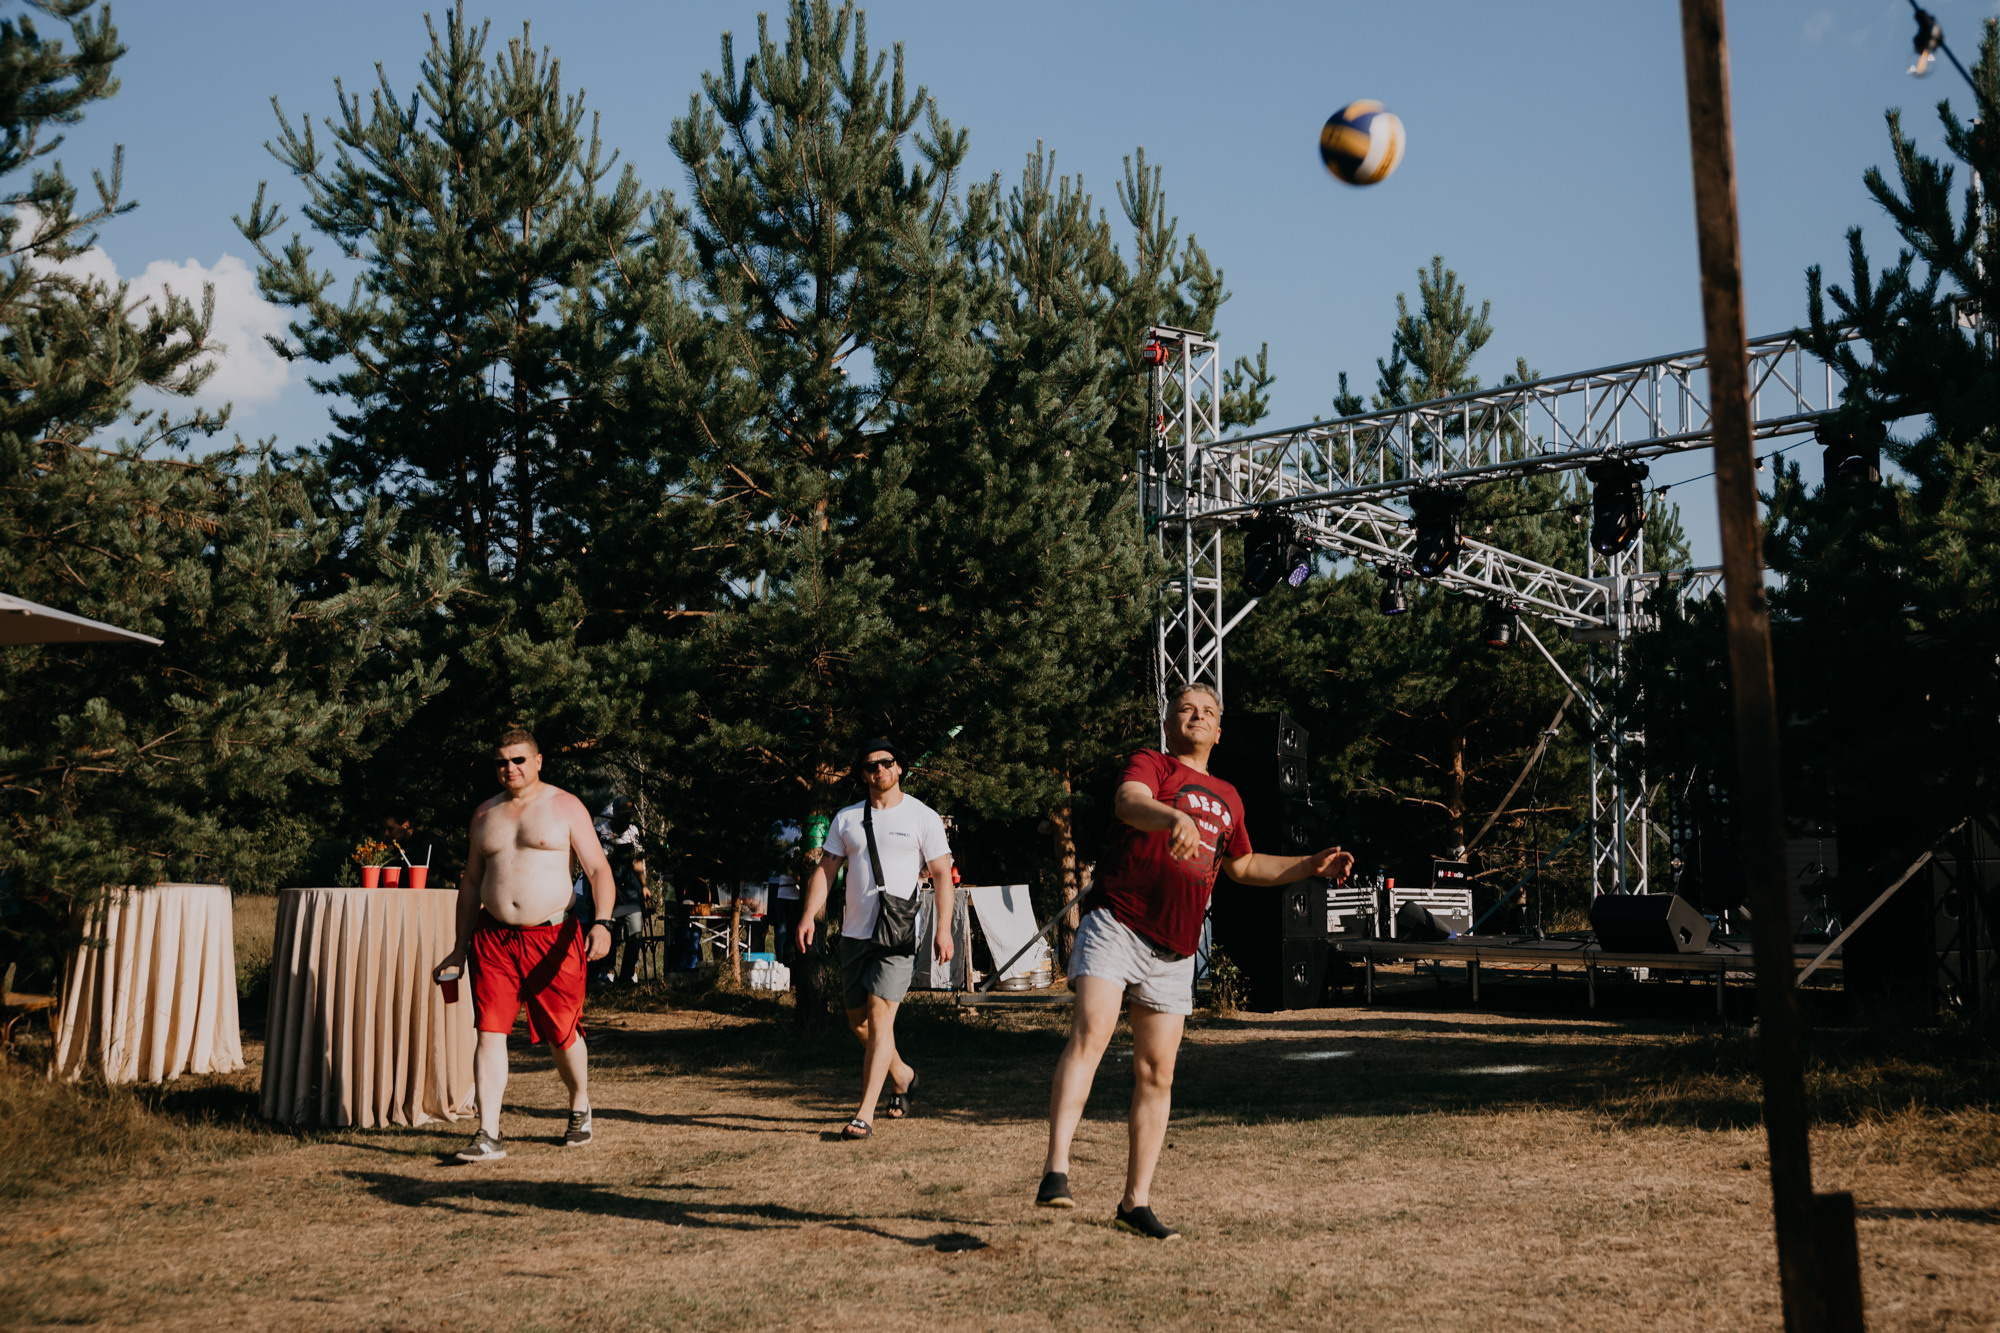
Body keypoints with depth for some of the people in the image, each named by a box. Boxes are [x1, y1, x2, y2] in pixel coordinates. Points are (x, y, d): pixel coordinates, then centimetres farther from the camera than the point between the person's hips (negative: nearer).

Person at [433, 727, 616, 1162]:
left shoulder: (565, 807, 0)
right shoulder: (485, 815, 12)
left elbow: (599, 869, -5)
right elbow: (471, 881, 19)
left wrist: (602, 923, -21)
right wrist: (460, 947, 16)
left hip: (552, 938, -3)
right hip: (494, 939, 3)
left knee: (562, 1035, 6)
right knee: (488, 1033, -7)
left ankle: (580, 1109, 33)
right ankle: (488, 1137, -6)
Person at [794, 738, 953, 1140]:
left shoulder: (923, 817, 0)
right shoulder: (847, 818, 11)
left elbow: (942, 874, -2)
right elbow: (825, 869, 10)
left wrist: (943, 928, -13)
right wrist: (809, 914, -5)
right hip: (854, 931, 5)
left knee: (880, 1016, -14)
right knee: (858, 1019, 12)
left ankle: (865, 1114, -13)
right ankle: (902, 1075, 37)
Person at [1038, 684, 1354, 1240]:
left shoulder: (1227, 798, 22)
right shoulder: (1150, 764, 1)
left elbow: (1242, 865, 35)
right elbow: (1129, 803, -23)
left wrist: (1310, 865, 27)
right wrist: (1175, 817, -44)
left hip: (1174, 952, 6)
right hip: (1115, 925, -6)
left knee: (1156, 1073, 7)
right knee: (1090, 1033, -25)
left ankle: (1136, 1202, 16)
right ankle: (1056, 1169, -29)